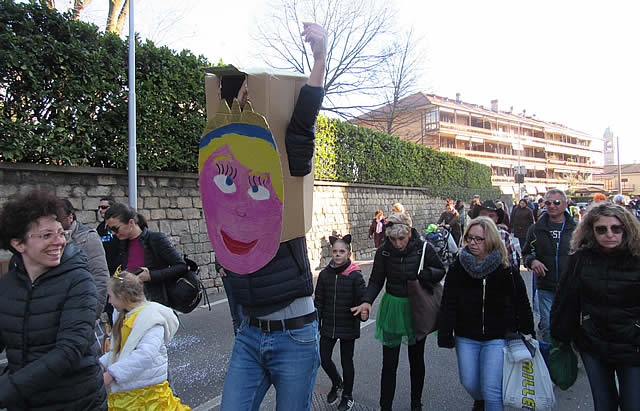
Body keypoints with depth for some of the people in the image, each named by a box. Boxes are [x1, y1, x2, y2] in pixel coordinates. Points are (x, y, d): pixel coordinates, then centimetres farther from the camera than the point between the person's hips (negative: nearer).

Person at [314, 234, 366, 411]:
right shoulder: (325, 274, -2)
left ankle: (347, 396, 35)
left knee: (346, 362, 11)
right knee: (324, 358, 9)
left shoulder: (355, 275, -12)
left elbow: (362, 300, -9)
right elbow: (319, 300, 5)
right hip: (328, 326, 3)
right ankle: (336, 383, 41)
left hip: (348, 327, -3)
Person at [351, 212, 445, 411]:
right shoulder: (383, 252, -10)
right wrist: (367, 301, -21)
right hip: (392, 308, 0)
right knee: (389, 363, 3)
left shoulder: (423, 249, -13)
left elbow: (440, 270, 2)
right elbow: (376, 281, -4)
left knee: (416, 361, 17)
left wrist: (423, 274, -18)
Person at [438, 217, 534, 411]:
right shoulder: (457, 269, -5)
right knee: (469, 383, 14)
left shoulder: (507, 271, -7)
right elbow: (448, 305, -5)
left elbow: (522, 304, 3)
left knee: (492, 388, -6)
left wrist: (526, 332, 2)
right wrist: (446, 336, -8)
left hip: (498, 338, -2)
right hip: (466, 338, 2)